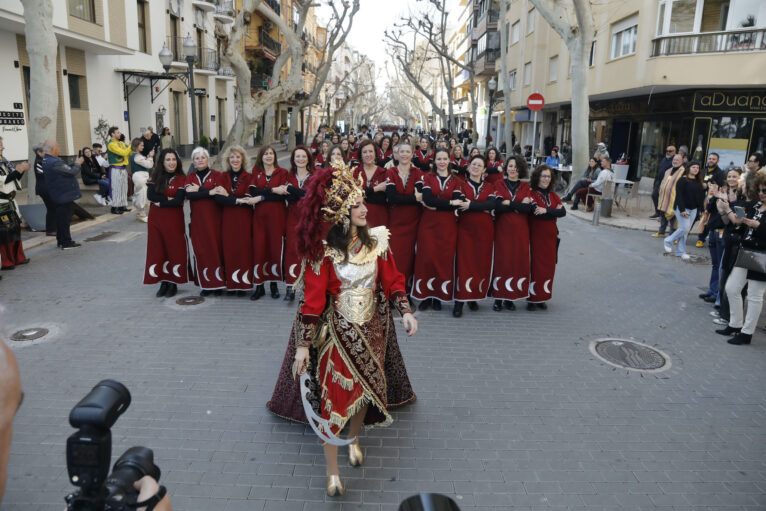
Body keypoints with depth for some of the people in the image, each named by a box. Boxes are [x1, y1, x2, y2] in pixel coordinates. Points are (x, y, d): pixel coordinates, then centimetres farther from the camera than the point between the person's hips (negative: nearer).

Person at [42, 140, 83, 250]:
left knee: (61, 218, 17)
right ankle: (66, 242, 4)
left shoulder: (46, 161, 10)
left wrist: (75, 164, 6)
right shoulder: (55, 162, -23)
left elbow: (65, 171, 9)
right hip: (65, 195, -10)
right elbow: (72, 172, -21)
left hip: (59, 195, 10)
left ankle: (61, 241, 26)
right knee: (65, 219, -3)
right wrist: (77, 163, -4)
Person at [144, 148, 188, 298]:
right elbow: (150, 195, -8)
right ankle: (163, 282, 15)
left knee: (174, 250, 1)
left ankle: (173, 283, 12)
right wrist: (168, 198, -14)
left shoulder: (181, 179, -2)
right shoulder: (155, 177, 6)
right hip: (156, 219, 3)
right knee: (158, 250, 5)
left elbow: (178, 201, -14)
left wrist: (160, 202, -10)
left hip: (174, 220, -3)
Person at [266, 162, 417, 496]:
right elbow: (312, 300, -15)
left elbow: (392, 280, 3)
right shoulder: (323, 252, -16)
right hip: (337, 330, -4)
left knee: (365, 388, 17)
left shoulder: (376, 242, -5)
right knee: (335, 395, 1)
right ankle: (332, 470, 19)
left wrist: (405, 311, -9)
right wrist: (304, 345, -15)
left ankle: (354, 441, 47)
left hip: (372, 328, 4)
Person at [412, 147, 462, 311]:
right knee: (427, 257, -4)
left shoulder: (455, 180, 9)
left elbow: (456, 204, -6)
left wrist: (434, 205, -11)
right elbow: (428, 199, -9)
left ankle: (438, 296, 10)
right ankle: (426, 295, 6)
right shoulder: (428, 177, 8)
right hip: (428, 224, -1)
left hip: (447, 226, 1)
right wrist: (449, 202, -12)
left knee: (445, 258, 0)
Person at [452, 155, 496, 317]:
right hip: (465, 228, -2)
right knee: (464, 262, -7)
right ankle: (459, 301, -5)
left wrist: (471, 205, -16)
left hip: (484, 230, 2)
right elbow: (460, 204, -10)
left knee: (482, 262, 3)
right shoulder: (461, 184, 8)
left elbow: (492, 203, -8)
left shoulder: (489, 186, 12)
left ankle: (474, 297, 17)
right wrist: (482, 207, -14)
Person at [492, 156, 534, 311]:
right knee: (502, 261, -4)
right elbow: (497, 206, -11)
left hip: (520, 230, 2)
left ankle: (510, 297, 10)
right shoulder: (499, 185, 5)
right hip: (503, 229, -2)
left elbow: (529, 208, -6)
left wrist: (509, 203, -11)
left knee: (518, 261, 1)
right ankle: (499, 297, 3)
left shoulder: (525, 187, 10)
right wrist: (519, 205, -10)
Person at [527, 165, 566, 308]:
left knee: (549, 266, 7)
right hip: (536, 236, -6)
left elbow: (563, 212, -4)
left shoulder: (553, 196, 13)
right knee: (535, 266, -4)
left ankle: (542, 297, 17)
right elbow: (537, 213, -21)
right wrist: (554, 212, -10)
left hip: (550, 237, 6)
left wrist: (546, 210, -17)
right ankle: (532, 298, 4)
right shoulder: (531, 194, -6)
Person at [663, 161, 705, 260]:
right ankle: (669, 241, 10)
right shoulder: (682, 181, -8)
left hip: (693, 209, 6)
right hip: (683, 208, -6)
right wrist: (682, 210, -19)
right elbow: (679, 196, -14)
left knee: (686, 230, 5)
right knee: (684, 228, -13)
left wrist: (700, 209, 3)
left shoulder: (699, 182, 11)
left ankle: (680, 252, 10)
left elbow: (701, 196, 13)